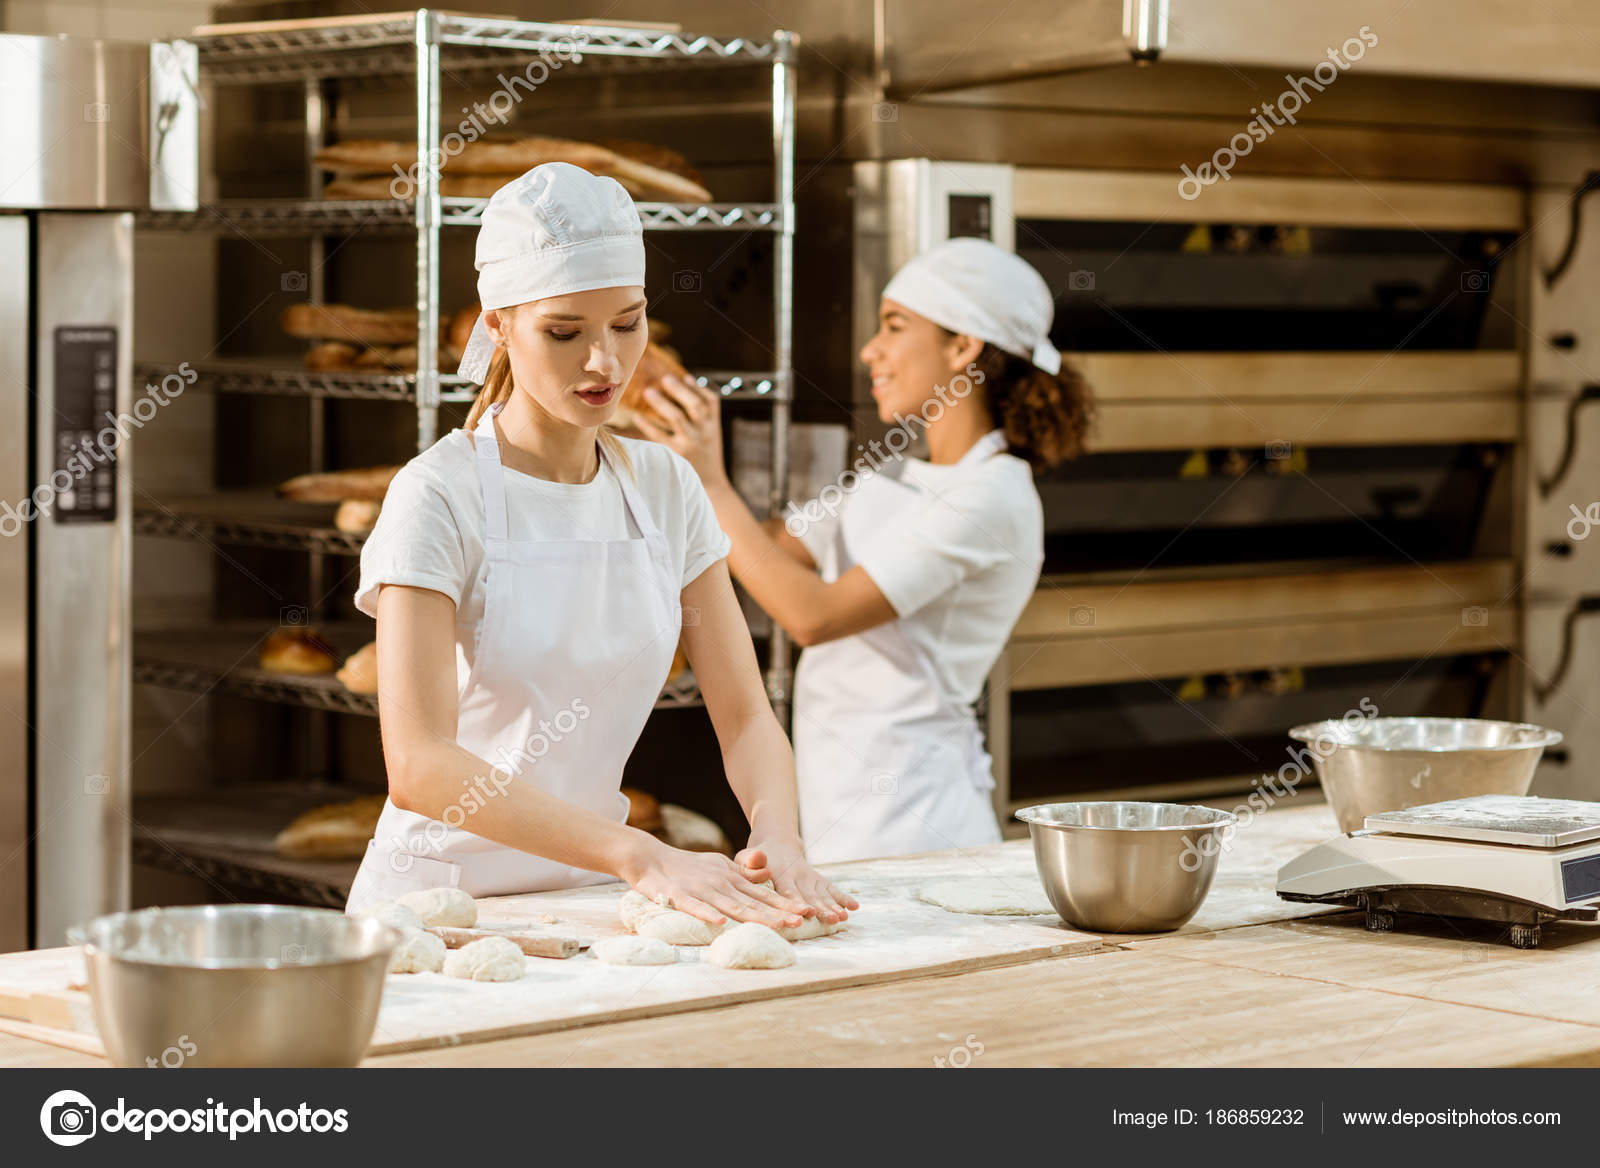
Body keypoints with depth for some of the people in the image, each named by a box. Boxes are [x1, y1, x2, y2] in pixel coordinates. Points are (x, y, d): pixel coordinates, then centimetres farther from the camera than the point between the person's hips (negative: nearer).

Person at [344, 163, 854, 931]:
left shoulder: (664, 489, 6)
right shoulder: (438, 498, -12)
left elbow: (744, 714, 5)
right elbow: (419, 766, -21)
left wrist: (777, 838, -17)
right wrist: (641, 856, -30)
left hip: (588, 890, 3)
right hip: (443, 894, -3)